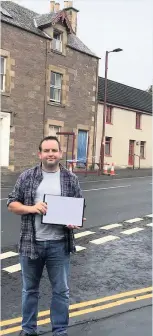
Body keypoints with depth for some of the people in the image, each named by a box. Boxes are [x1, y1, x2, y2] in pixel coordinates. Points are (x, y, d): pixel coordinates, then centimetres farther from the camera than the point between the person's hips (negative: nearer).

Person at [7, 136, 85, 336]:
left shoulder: (71, 179, 1)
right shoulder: (27, 177, 0)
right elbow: (12, 204, 2)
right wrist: (32, 208, -16)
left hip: (59, 244, 0)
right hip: (31, 243, 0)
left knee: (61, 290, 11)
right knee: (30, 289, 17)